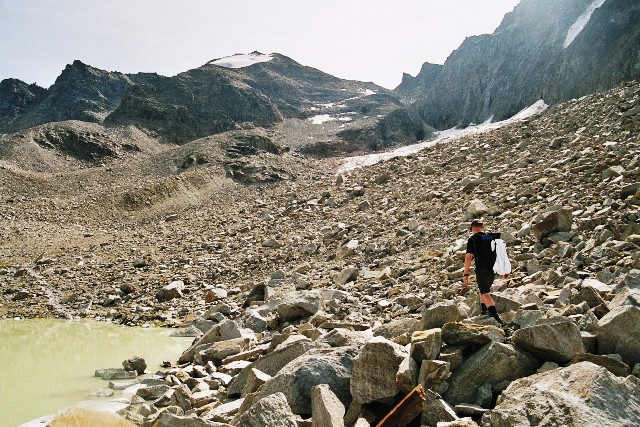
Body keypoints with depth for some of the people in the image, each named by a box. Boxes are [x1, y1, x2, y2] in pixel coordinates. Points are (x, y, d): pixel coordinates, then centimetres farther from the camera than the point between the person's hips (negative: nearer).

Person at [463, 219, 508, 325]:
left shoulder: (472, 239, -6)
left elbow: (468, 257, -12)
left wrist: (466, 274, -9)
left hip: (482, 270, -6)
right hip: (493, 269, 7)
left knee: (486, 294, -10)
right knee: (484, 290, 25)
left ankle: (496, 317, -24)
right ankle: (484, 312, 33)